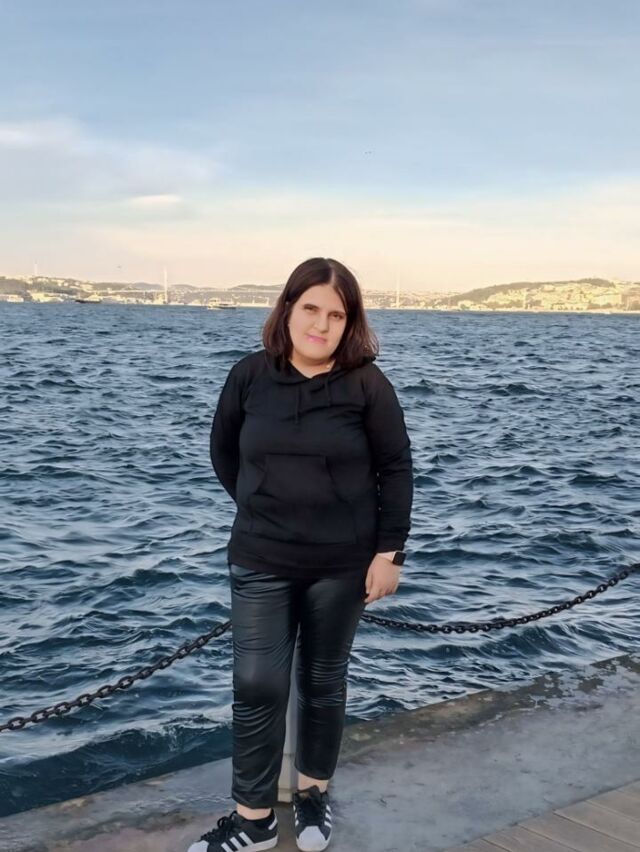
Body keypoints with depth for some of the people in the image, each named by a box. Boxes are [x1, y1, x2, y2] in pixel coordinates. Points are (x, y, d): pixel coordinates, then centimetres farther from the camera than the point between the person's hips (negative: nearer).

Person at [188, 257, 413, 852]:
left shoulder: (366, 383, -9)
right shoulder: (249, 375, -4)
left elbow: (396, 469, -5)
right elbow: (223, 451, 11)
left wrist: (389, 550, -8)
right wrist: (260, 508, 10)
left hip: (342, 562, -1)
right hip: (260, 562, 1)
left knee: (323, 680, 14)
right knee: (257, 686, 1)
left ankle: (314, 791, 34)